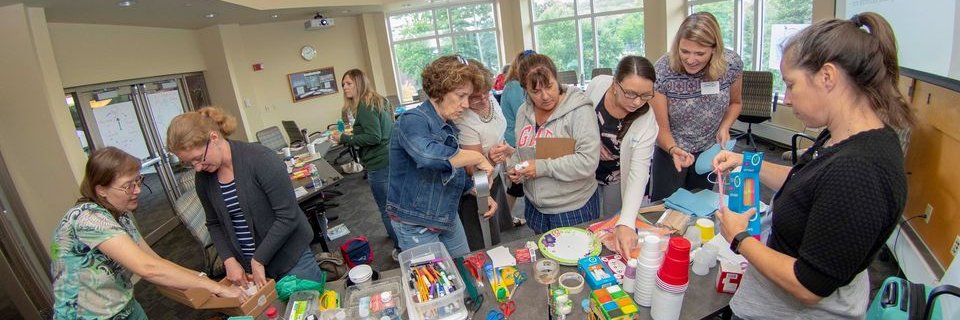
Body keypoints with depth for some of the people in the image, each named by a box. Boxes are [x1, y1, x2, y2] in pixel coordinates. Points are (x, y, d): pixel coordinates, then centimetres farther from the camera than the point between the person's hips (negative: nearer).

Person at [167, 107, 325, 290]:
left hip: (291, 257, -5)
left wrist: (259, 260, -17)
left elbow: (288, 216, -21)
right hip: (246, 264, 5)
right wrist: (229, 260, -5)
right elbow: (214, 224, 10)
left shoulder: (260, 159, -21)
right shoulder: (203, 177, -2)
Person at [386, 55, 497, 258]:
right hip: (416, 226, -8)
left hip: (448, 217, 8)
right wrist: (477, 158, -32)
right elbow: (428, 154, -44)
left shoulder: (449, 127, 5)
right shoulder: (413, 120, -21)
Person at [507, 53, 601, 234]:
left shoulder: (578, 110, -16)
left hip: (574, 209, -5)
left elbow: (588, 162, -24)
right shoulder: (523, 112, 2)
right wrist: (515, 169, -4)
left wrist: (543, 167, -24)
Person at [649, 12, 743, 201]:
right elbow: (661, 128, -18)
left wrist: (724, 127, -12)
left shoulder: (732, 64, -17)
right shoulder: (661, 72, -26)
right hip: (671, 150, -3)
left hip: (709, 151, 3)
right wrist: (674, 150, -36)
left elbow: (734, 103, 5)